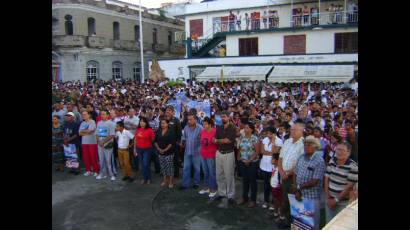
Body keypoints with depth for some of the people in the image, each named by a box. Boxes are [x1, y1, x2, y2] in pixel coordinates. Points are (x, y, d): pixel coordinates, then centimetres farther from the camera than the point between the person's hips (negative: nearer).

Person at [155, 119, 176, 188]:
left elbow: (172, 143, -14)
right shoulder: (158, 132, 6)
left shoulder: (171, 132, -8)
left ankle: (171, 182, 7)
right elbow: (155, 141, 8)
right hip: (160, 152, 5)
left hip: (169, 153, -5)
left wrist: (165, 150, -16)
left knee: (169, 167, -2)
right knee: (163, 167, 11)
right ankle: (165, 180, 25)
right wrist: (158, 148, -6)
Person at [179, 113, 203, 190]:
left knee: (197, 168, 10)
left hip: (196, 152, -4)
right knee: (186, 168, 6)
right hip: (187, 152, 4)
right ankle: (185, 184, 14)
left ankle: (196, 183, 25)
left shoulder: (200, 128, -13)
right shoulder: (186, 128, 3)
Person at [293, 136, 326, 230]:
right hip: (300, 195, 6)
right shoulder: (301, 158, 4)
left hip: (312, 197, -5)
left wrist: (298, 187, -11)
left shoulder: (319, 161, -16)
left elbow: (314, 182, -18)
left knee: (312, 222, 9)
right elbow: (295, 175, 7)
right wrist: (296, 191, -5)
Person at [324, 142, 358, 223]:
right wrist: (328, 197, -3)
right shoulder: (332, 161, 0)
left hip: (343, 202, -5)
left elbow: (349, 187, -16)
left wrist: (336, 200, -12)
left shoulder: (353, 166, -16)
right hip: (330, 200, 5)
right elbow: (327, 179, 4)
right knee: (328, 223, 16)